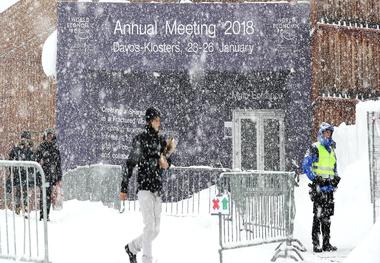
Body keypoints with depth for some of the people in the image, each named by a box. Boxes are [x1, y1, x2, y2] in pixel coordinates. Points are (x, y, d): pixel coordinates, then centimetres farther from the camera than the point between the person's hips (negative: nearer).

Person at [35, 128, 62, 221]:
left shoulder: (55, 148, 12)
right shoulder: (41, 147, 0)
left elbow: (58, 163, 16)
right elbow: (36, 160, -2)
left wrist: (59, 176, 14)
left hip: (52, 174, 4)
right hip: (43, 174, -4)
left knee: (49, 194, 7)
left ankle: (46, 214, 13)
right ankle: (42, 215, -10)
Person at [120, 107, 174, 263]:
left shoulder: (162, 140, 12)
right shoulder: (140, 139, -6)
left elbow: (166, 162, 25)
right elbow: (129, 164, -4)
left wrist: (166, 163, -1)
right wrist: (124, 188, -6)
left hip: (158, 190, 7)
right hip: (144, 187, -7)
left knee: (155, 230, 11)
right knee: (150, 226, -15)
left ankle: (132, 247, 32)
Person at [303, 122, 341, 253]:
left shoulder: (331, 150, 20)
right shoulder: (315, 148, -2)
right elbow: (306, 166, -8)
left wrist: (336, 178, 9)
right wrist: (315, 179, -16)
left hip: (329, 187, 7)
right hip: (318, 187, -7)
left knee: (327, 215, 9)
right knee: (318, 215, -11)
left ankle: (326, 243, 14)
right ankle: (316, 243, -10)